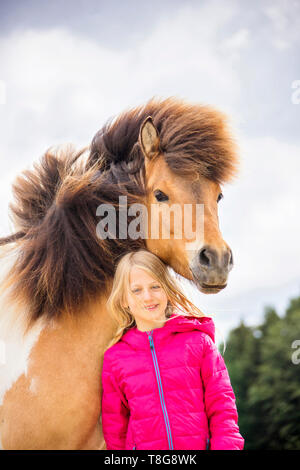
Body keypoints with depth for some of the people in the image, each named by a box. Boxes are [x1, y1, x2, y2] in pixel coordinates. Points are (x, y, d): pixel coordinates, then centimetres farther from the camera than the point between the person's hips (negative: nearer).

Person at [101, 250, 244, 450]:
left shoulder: (197, 340, 2)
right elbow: (114, 423, 11)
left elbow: (221, 405, 2)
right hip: (142, 446, 1)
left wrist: (226, 445, -8)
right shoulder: (114, 357, 5)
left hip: (199, 445, -1)